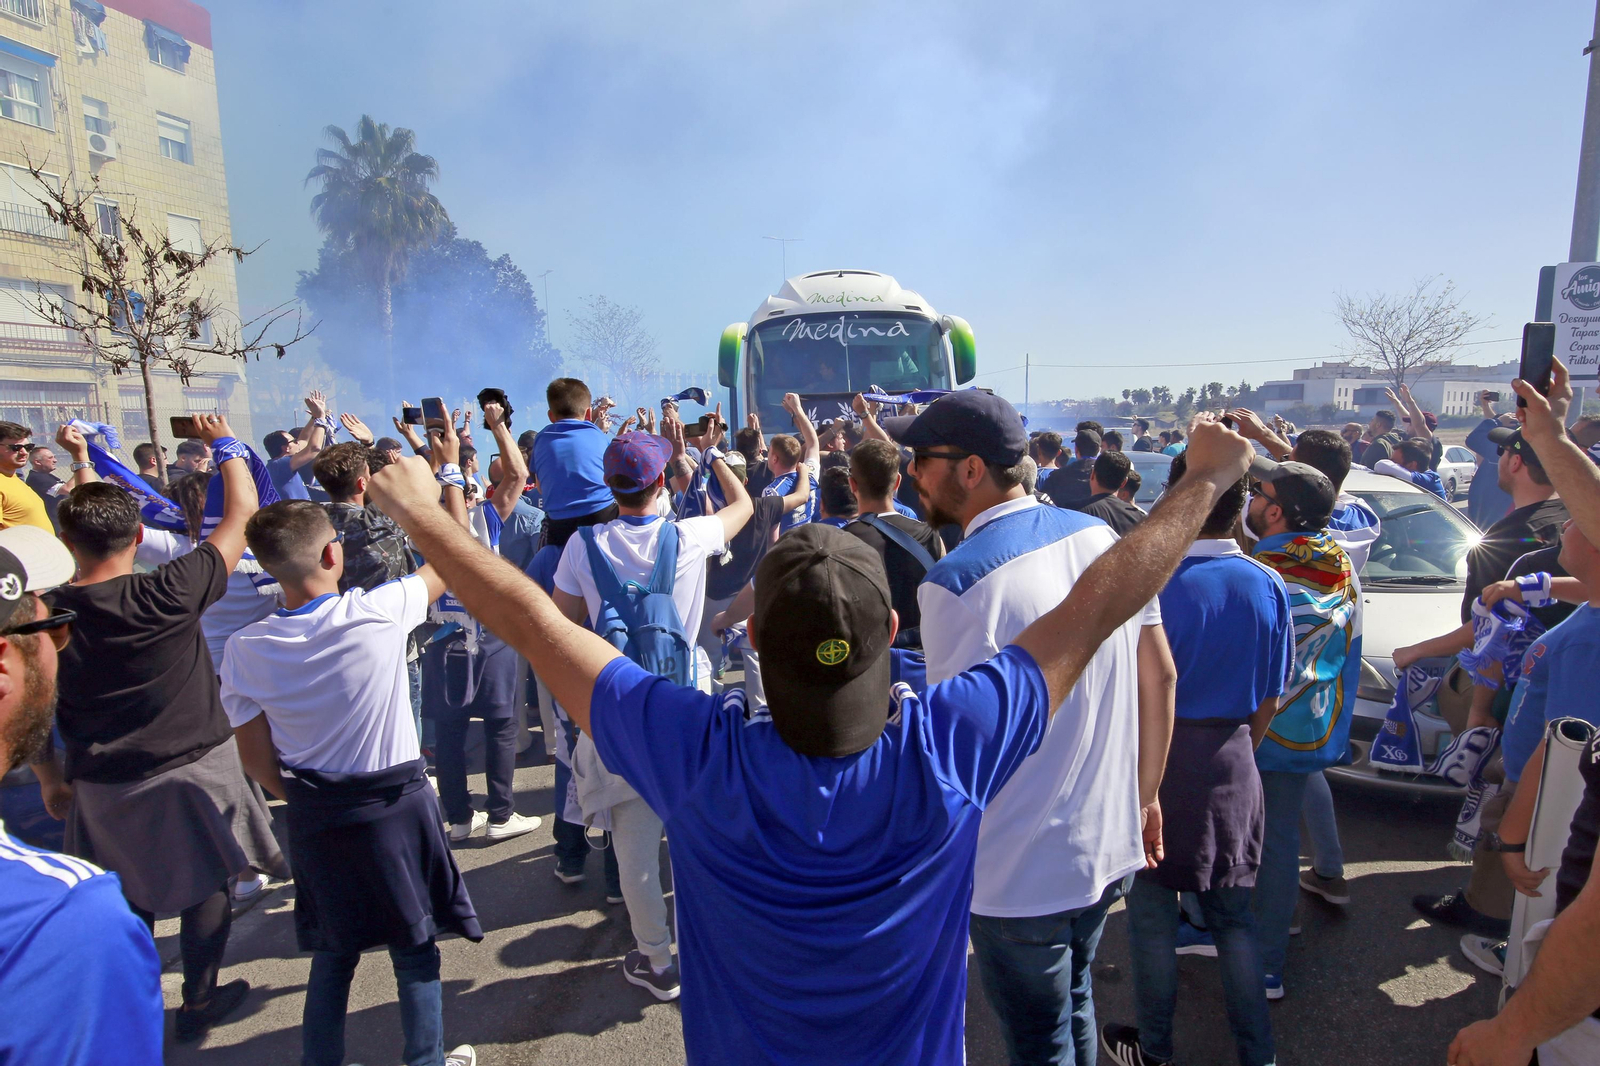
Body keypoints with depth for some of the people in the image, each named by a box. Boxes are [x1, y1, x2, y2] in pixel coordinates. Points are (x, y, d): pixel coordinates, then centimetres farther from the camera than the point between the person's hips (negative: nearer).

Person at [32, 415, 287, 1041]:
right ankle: (199, 1000, 29)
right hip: (195, 771, -2)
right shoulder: (170, 592, -20)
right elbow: (242, 512, -12)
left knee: (129, 903, 20)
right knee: (206, 885, 17)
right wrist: (223, 442, 3)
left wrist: (49, 778, 16)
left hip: (104, 788, 3)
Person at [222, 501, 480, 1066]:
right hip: (396, 806, -3)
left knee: (333, 951, 23)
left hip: (314, 816, 4)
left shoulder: (244, 649, -10)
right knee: (414, 946, 15)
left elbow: (256, 760, -2)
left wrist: (304, 800, 15)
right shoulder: (378, 611, -22)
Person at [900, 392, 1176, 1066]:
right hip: (1111, 846, 7)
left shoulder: (955, 583, -26)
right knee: (1074, 1004, 30)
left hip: (1021, 875, -7)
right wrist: (1144, 795, 15)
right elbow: (1160, 675, 4)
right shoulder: (1100, 538, -3)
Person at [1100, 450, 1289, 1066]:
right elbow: (1269, 700, 5)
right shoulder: (1268, 586, -3)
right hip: (1233, 762, 5)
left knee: (1153, 909, 11)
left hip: (1163, 761, -4)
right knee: (1232, 912, 18)